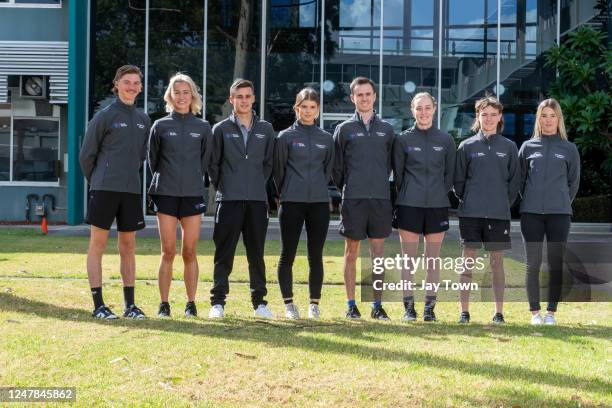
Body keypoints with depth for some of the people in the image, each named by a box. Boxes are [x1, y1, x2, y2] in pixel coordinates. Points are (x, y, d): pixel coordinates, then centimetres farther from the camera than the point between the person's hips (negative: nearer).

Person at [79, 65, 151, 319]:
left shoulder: (144, 121, 12)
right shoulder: (104, 117, -3)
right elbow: (86, 155, 0)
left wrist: (131, 178, 15)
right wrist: (96, 183, 8)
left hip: (132, 191, 5)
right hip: (104, 190, -5)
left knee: (128, 247, 8)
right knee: (97, 244, -2)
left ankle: (130, 304, 13)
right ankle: (98, 305, 1)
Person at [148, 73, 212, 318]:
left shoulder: (203, 128, 6)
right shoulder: (160, 126, 4)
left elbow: (205, 161, 12)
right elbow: (152, 160, 12)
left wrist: (194, 180, 10)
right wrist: (163, 181, 13)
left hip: (193, 195, 1)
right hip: (166, 195, -1)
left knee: (189, 252, 2)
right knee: (168, 252, -1)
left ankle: (191, 304, 9)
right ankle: (164, 304, 5)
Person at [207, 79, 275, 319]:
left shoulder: (265, 129, 10)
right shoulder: (221, 129, 4)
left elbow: (268, 163, 15)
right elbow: (213, 164, 6)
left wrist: (258, 185, 10)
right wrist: (221, 188, 5)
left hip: (257, 200, 2)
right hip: (229, 200, -2)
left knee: (256, 253, 6)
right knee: (224, 254, 0)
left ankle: (259, 301, 14)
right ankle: (218, 302, 5)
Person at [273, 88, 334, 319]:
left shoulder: (326, 139, 9)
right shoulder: (285, 137, 1)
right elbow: (278, 170, 5)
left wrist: (318, 188, 12)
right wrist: (286, 193, 8)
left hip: (319, 202, 2)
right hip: (292, 203, -2)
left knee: (315, 256, 4)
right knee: (287, 255, 2)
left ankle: (314, 304, 13)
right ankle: (289, 303, 11)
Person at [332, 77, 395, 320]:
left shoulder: (386, 130, 11)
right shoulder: (344, 129, 4)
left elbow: (389, 163, 16)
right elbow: (337, 166, 7)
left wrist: (380, 185, 11)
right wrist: (346, 190, 6)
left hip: (381, 199, 2)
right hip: (353, 199, -2)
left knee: (378, 253, 4)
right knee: (352, 252, 3)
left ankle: (377, 305, 10)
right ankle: (351, 304, 9)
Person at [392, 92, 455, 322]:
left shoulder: (446, 140, 6)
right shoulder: (403, 139, 2)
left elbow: (450, 174, 10)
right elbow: (397, 173, 6)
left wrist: (440, 195, 5)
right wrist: (407, 195, 5)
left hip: (437, 206, 1)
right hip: (409, 206, -1)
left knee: (433, 259, 5)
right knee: (408, 258, 1)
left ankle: (430, 307, 11)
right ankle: (408, 307, 7)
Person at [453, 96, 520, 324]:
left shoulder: (509, 147, 7)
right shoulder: (467, 146, 5)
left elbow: (515, 181, 8)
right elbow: (458, 179, 7)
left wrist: (505, 203, 2)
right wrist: (466, 201, 1)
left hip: (499, 214, 1)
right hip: (470, 213, 0)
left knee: (497, 262, 5)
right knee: (467, 262, 1)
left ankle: (499, 312, 12)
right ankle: (464, 311, 7)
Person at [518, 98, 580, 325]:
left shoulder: (569, 149, 7)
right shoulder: (528, 147, 7)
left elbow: (574, 181, 12)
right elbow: (520, 178, 12)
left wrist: (563, 203, 9)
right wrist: (531, 200, 10)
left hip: (559, 213, 0)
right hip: (531, 213, 0)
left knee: (556, 264, 2)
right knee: (533, 264, 1)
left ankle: (551, 312, 10)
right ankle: (535, 312, 10)